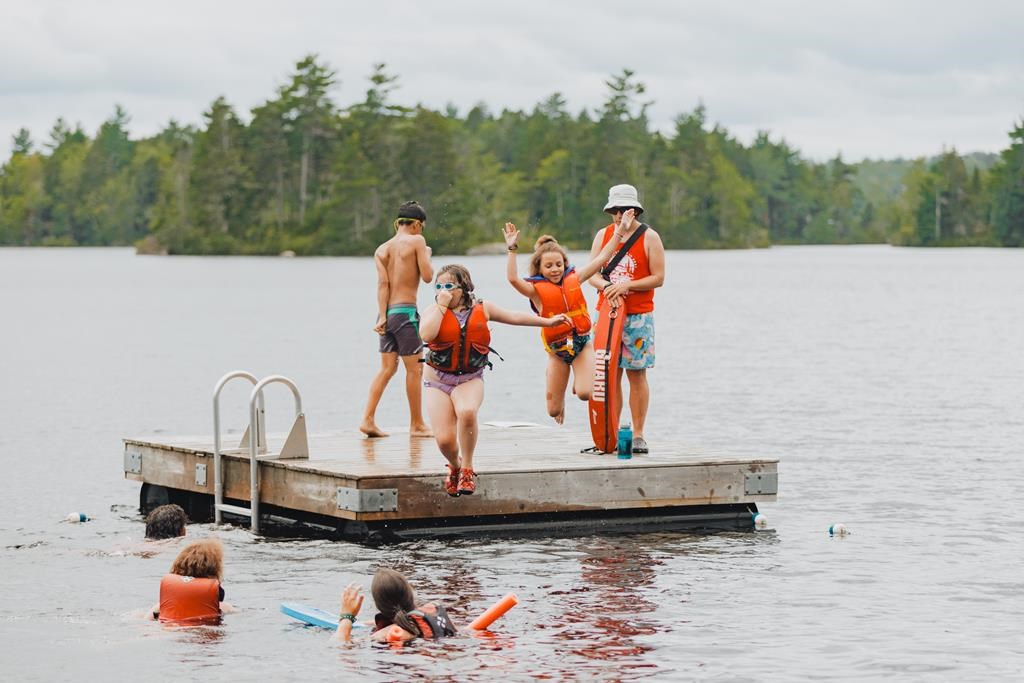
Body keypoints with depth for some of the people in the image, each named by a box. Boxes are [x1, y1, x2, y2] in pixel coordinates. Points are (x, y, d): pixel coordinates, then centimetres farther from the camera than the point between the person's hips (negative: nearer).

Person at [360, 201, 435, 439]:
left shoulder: (382, 250, 11)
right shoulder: (416, 241, -4)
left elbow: (383, 283, 1)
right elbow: (427, 276, -7)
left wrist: (382, 316, -7)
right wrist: (427, 256, 12)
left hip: (387, 313, 6)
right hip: (406, 312, -6)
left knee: (387, 368, 10)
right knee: (414, 369, 2)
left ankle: (368, 419, 1)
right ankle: (417, 424, 8)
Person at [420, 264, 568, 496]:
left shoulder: (481, 309, 6)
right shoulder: (434, 311, 0)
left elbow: (514, 317, 17)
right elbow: (426, 334, -20)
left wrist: (548, 321, 17)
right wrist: (441, 305, -14)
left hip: (470, 379, 0)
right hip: (438, 379, 0)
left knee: (467, 411, -35)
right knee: (444, 439, -11)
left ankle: (467, 468, -13)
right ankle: (455, 466, 27)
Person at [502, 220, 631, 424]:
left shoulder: (574, 278, 2)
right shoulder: (536, 290, -8)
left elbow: (602, 258, 4)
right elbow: (513, 279, -27)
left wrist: (620, 231, 2)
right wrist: (512, 249, -29)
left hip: (582, 342, 1)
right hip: (557, 349, -1)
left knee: (585, 393, -21)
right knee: (554, 410, 5)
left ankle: (579, 382, 18)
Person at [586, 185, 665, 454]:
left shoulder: (649, 237, 0)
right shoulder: (603, 235, 11)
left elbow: (658, 278, -4)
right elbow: (592, 273, 9)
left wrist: (626, 285, -15)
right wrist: (607, 287, -12)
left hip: (638, 315, -3)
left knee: (636, 373, -3)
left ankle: (638, 435, 1)